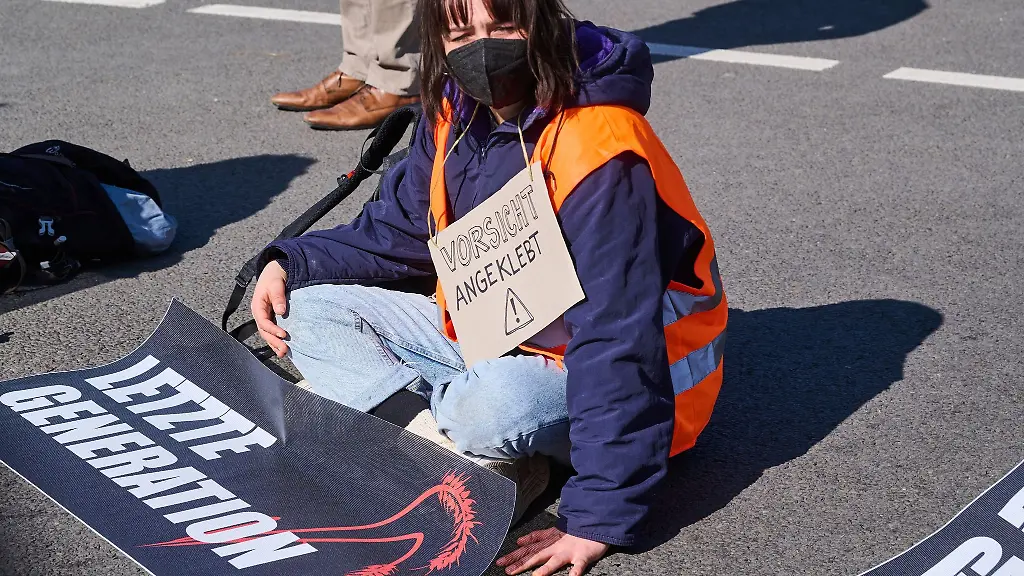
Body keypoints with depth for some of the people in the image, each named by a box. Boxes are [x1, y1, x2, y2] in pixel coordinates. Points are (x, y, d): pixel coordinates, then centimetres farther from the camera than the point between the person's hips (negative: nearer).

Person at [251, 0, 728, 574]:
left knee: (496, 405, -41)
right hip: (486, 336, 8)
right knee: (308, 307, -2)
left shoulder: (599, 149, -29)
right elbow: (395, 233, 12)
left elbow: (618, 338, -33)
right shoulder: (455, 117, -3)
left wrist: (600, 516, -35)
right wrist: (291, 262, -3)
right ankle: (442, 433, -20)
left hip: (614, 374, -8)